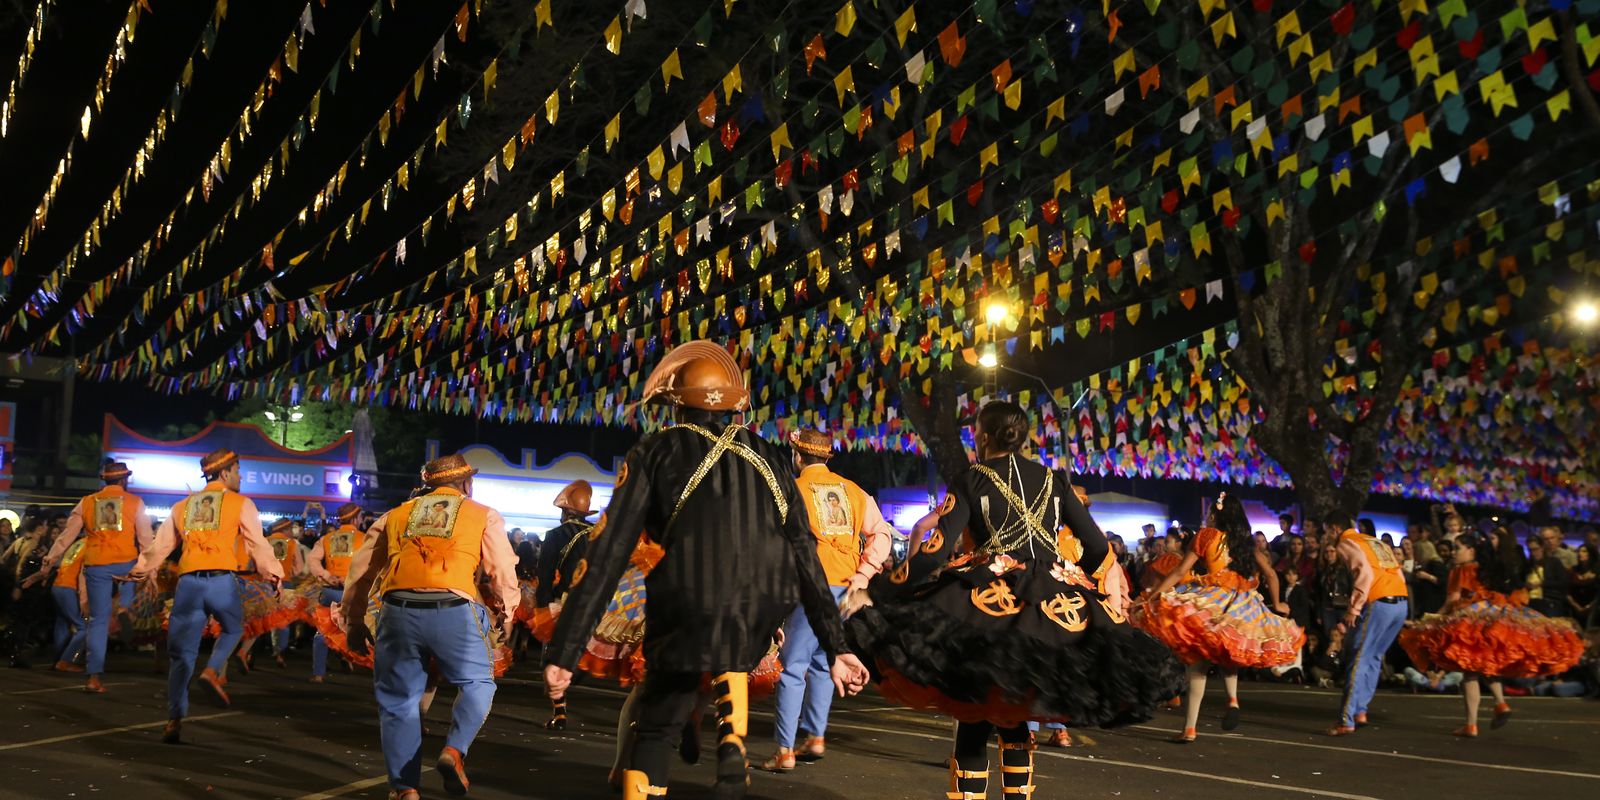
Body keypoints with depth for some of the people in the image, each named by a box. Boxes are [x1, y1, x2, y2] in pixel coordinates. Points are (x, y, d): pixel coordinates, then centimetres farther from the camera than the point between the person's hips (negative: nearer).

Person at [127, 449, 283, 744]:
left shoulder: (182, 506, 20)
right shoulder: (240, 503, 7)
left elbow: (160, 545, 21)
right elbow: (257, 543, 2)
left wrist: (141, 571, 32)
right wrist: (272, 572, 8)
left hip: (188, 583, 3)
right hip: (222, 582, -3)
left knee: (181, 654, 5)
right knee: (233, 629, 25)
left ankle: (174, 720, 0)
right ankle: (213, 670, -1)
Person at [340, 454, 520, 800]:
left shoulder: (396, 515, 23)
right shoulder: (484, 516, 15)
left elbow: (359, 571, 23)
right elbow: (504, 574, 9)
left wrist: (354, 621, 33)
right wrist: (506, 616, 25)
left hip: (398, 611, 3)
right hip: (454, 612, -2)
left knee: (399, 699, 15)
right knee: (478, 683, 17)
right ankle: (455, 749, -5)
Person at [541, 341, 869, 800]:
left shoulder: (655, 452, 12)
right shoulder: (770, 460, 20)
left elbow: (606, 556, 5)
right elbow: (804, 557, 17)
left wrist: (564, 652, 5)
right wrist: (837, 647, 19)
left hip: (687, 610, -2)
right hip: (762, 619, 3)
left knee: (655, 728, 18)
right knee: (730, 659, 34)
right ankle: (733, 750, 17)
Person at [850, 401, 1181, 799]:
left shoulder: (971, 480, 1)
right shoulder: (1054, 480, 11)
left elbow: (936, 550, -9)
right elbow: (1096, 546, 10)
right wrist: (1111, 599, 22)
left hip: (988, 601, -4)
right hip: (1054, 606, 4)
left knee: (974, 714, 3)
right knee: (1014, 714, 17)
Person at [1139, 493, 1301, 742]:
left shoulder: (1207, 535, 2)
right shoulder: (1249, 543, 12)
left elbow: (1179, 573, -2)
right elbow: (1271, 575, 10)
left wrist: (1151, 597, 1)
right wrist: (1276, 605, 26)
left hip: (1209, 601, -4)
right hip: (1241, 607, 4)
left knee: (1197, 663, -1)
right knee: (1227, 653, 26)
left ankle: (1189, 728, -6)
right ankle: (1233, 698, -2)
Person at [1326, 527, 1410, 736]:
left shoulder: (1346, 543, 2)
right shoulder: (1378, 542, 25)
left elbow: (1364, 572, -14)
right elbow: (1399, 574, 19)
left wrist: (1352, 609, -13)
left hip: (1378, 603, -7)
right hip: (1402, 603, 7)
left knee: (1358, 661, -4)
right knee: (1373, 658, 18)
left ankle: (1346, 721, -6)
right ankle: (1359, 711, 18)